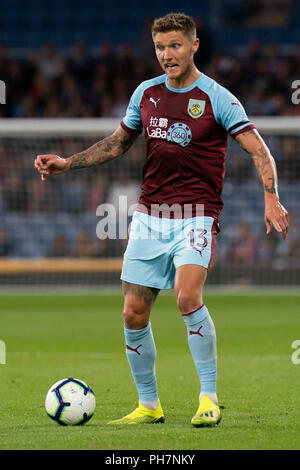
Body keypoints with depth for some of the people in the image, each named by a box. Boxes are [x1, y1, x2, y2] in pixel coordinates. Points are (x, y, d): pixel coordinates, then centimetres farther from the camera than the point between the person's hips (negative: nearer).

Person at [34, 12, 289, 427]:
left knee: (188, 296, -26)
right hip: (149, 217, 5)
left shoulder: (217, 98, -6)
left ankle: (209, 398, -14)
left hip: (196, 216, -5)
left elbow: (259, 150, -8)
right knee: (134, 313, 1)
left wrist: (271, 199, -23)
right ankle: (149, 405, 17)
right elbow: (117, 143, 23)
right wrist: (67, 163, 13)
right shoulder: (146, 93, 9)